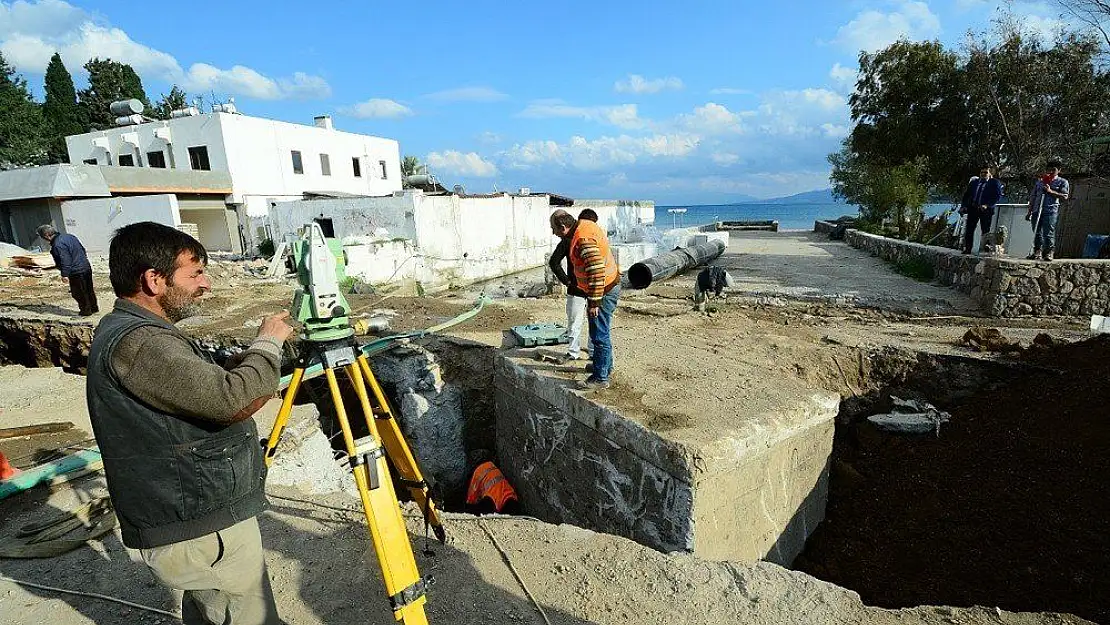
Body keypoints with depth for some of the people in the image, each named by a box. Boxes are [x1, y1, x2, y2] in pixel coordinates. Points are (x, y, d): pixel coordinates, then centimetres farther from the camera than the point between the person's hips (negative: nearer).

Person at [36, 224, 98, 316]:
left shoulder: (58, 245, -20)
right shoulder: (68, 236, 8)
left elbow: (65, 260, -23)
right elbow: (82, 249, 17)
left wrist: (65, 274, -17)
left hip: (76, 272, -9)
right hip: (87, 267, 9)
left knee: (78, 293, 4)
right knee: (89, 290, 18)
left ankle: (86, 311, 12)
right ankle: (94, 308, 27)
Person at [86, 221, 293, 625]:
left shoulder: (128, 331, 9)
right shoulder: (136, 343, -25)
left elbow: (208, 391, 15)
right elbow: (233, 401, -34)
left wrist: (250, 360, -2)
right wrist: (268, 342, -17)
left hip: (189, 517, 10)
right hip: (202, 532, -10)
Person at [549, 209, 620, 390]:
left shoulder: (584, 240, -26)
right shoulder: (584, 226, 6)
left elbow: (596, 273, -31)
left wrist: (594, 302, -26)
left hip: (603, 291, -11)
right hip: (608, 287, 11)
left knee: (600, 335, -3)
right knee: (602, 331, 23)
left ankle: (601, 377, 6)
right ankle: (606, 366, 38)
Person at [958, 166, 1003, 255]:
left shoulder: (995, 183, 6)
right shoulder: (974, 182, 17)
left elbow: (998, 196, -4)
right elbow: (966, 194, 16)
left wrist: (987, 205, -18)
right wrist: (963, 206, 2)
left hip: (986, 210, -3)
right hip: (972, 208, 3)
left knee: (985, 230, -1)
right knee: (969, 229, 1)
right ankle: (967, 249, 6)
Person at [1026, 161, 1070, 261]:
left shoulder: (1062, 182, 9)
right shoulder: (1040, 181, 20)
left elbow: (1064, 196, -3)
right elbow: (1033, 197, 20)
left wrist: (1051, 191, -13)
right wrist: (1029, 211, 15)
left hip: (1051, 211, -4)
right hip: (1037, 210, 4)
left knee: (1048, 232, -10)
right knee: (1037, 232, 4)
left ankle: (1049, 252, -6)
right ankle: (1037, 251, 9)